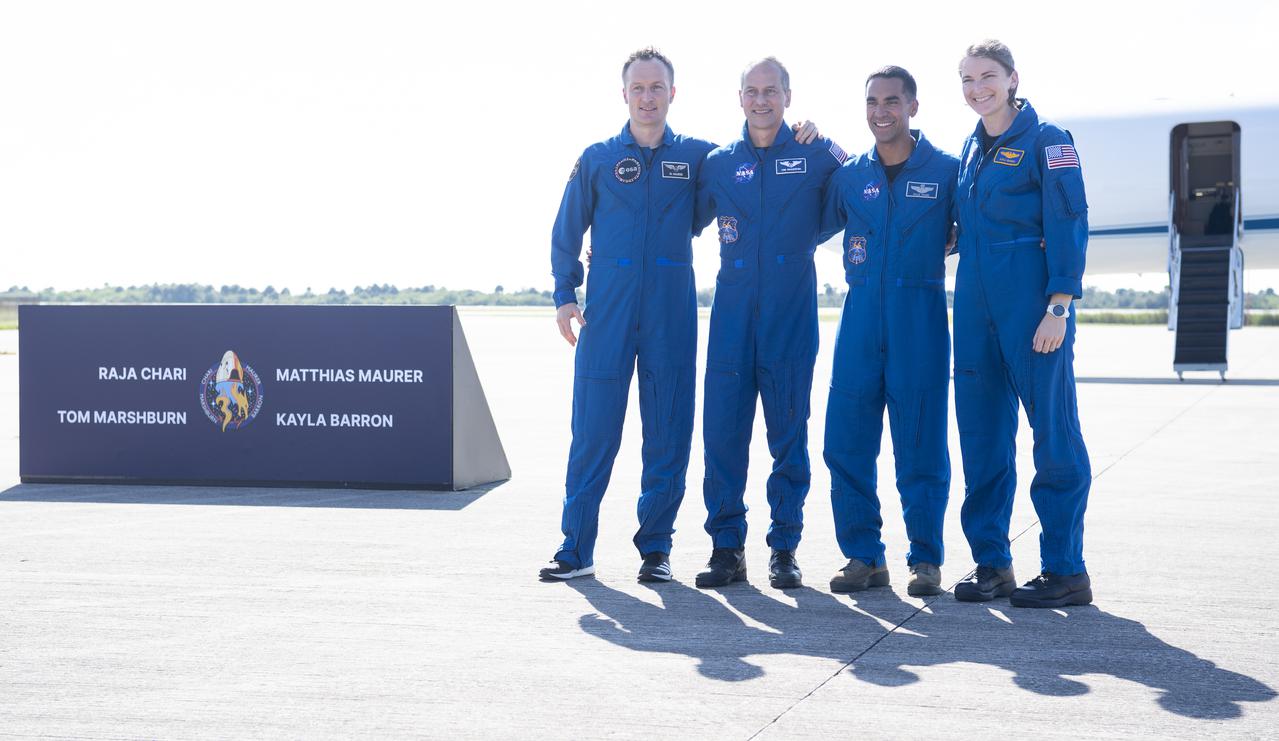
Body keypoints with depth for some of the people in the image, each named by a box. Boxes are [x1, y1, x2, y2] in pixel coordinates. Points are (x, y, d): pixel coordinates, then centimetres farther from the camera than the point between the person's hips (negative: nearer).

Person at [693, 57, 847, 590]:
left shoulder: (817, 155, 4)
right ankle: (727, 547, 4)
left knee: (789, 432, 2)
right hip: (733, 310, 2)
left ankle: (784, 550, 10)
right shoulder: (719, 163, 11)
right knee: (723, 430, -4)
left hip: (792, 311, -2)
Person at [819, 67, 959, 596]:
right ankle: (864, 556, 10)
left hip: (920, 318, -3)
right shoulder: (848, 175, 11)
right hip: (861, 314, 3)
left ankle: (926, 559, 10)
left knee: (921, 444, -1)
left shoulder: (946, 170, 3)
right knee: (846, 441, 0)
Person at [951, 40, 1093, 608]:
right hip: (976, 304, 7)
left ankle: (1067, 571, 2)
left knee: (1053, 431, -3)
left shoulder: (1046, 141, -4)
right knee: (981, 432, 7)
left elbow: (1069, 227, -10)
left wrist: (1059, 306, -18)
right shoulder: (971, 148, 16)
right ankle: (991, 564, 15)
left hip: (1031, 301, -7)